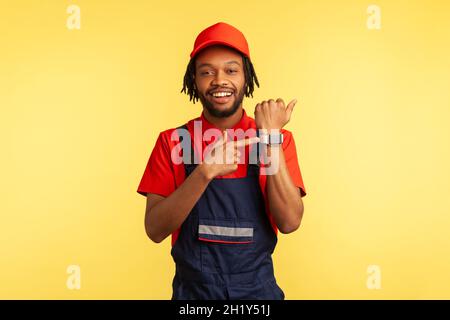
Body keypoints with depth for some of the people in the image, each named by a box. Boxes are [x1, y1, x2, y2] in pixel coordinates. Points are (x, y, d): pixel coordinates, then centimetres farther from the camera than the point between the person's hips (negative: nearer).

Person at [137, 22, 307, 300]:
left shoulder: (278, 138, -5)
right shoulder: (172, 141, -6)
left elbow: (289, 222, -15)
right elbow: (155, 230, -13)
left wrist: (271, 138, -20)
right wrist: (206, 171, -25)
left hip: (258, 289, 1)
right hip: (192, 289, 0)